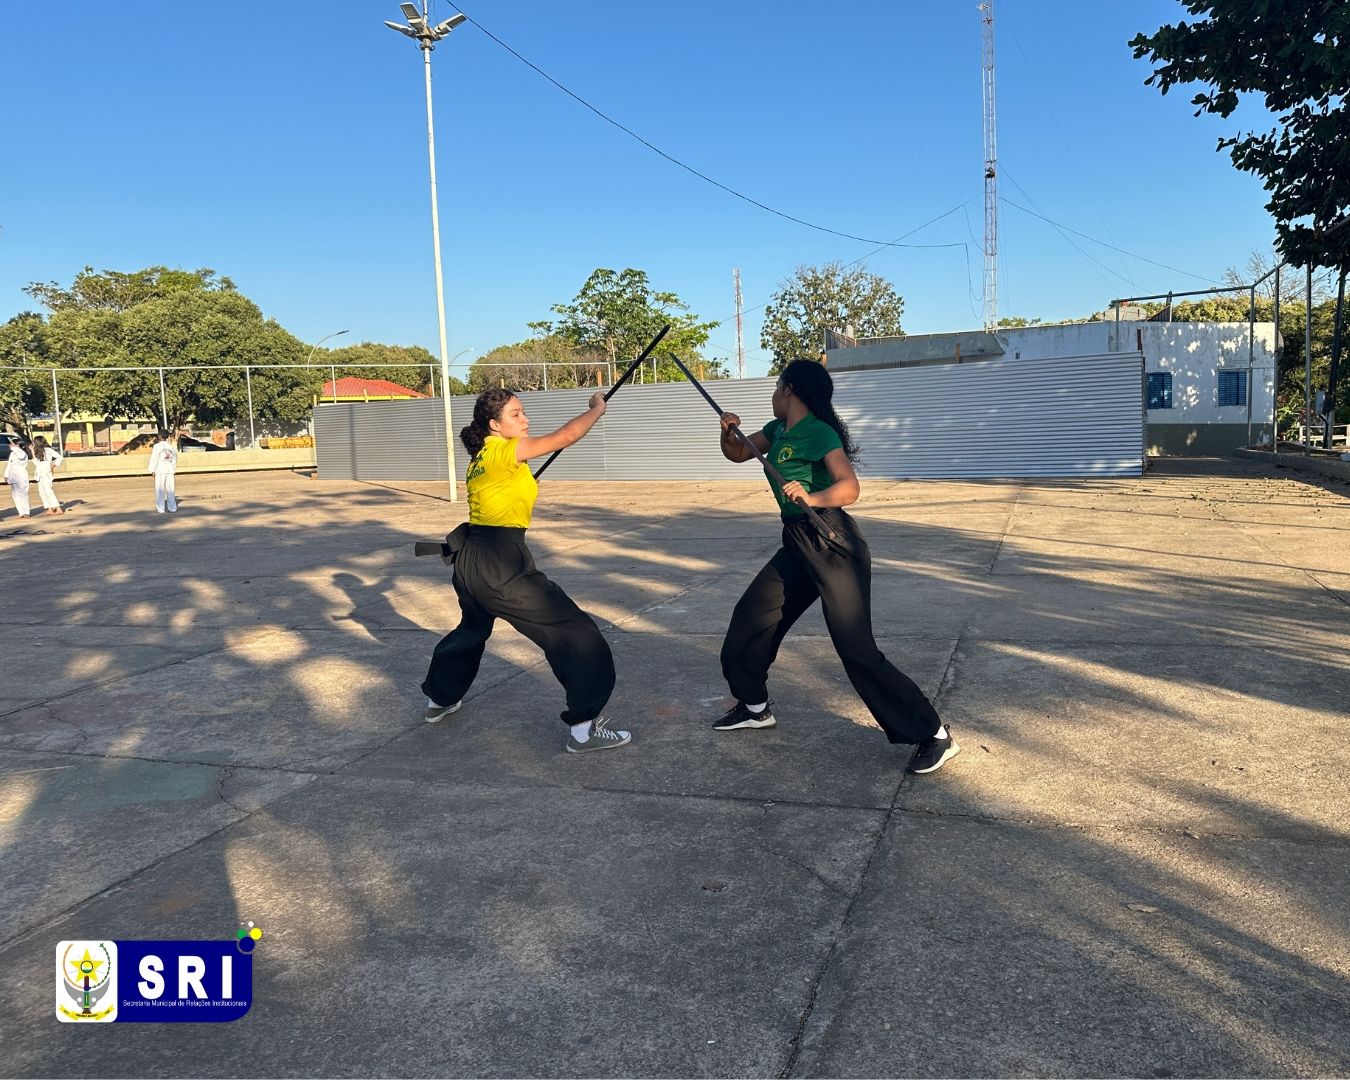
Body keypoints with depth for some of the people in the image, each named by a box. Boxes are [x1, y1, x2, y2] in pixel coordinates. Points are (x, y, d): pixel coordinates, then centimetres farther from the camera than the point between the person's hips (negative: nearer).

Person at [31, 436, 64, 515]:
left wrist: (53, 465, -9)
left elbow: (59, 457, -10)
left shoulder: (48, 450, -6)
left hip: (46, 473, -9)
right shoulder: (38, 452, 18)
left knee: (48, 490, -13)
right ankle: (49, 509, 3)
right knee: (41, 491, 4)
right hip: (40, 473, 9)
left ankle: (58, 509, -15)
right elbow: (36, 462, 11)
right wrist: (32, 451, 14)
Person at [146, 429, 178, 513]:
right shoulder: (171, 446, 5)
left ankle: (160, 508, 2)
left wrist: (152, 470, -3)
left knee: (160, 489, 2)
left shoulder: (157, 446, -9)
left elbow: (154, 459, -10)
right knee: (170, 489, 8)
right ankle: (172, 508, 8)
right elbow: (174, 458, 10)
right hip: (170, 470, 4)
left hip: (160, 470, -4)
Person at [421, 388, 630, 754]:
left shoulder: (480, 458, 14)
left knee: (473, 627, 37)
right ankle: (584, 727, -7)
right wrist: (597, 408, 1)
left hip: (470, 559, 10)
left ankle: (440, 699, 53)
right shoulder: (505, 452, -11)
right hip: (500, 563, -10)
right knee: (578, 634, -7)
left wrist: (523, 486, 18)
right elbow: (568, 435, -14)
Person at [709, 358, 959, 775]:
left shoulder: (820, 433, -17)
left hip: (834, 547, -9)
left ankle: (934, 736, -5)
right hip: (798, 545, 9)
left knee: (856, 648, -13)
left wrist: (812, 498, -47)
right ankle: (755, 707, 32)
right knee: (750, 616, 14)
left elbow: (849, 488, -29)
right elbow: (738, 453, 20)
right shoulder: (778, 430, 9)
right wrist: (728, 432, -1)